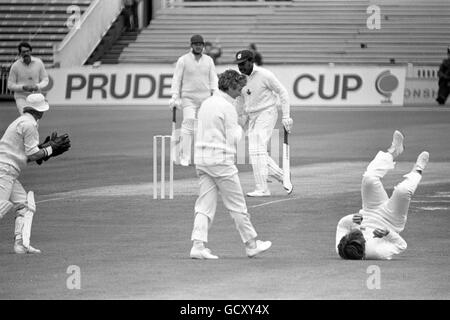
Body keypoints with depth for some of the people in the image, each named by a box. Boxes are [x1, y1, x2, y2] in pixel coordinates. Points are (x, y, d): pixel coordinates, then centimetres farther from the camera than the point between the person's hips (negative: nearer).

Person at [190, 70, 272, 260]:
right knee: (237, 206, 3)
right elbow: (233, 138, -13)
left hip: (201, 158, 7)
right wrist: (239, 128, 8)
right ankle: (251, 244, 11)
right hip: (221, 159, -7)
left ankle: (198, 244, -6)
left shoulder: (206, 104, 14)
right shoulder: (227, 107, -12)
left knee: (205, 205, 5)